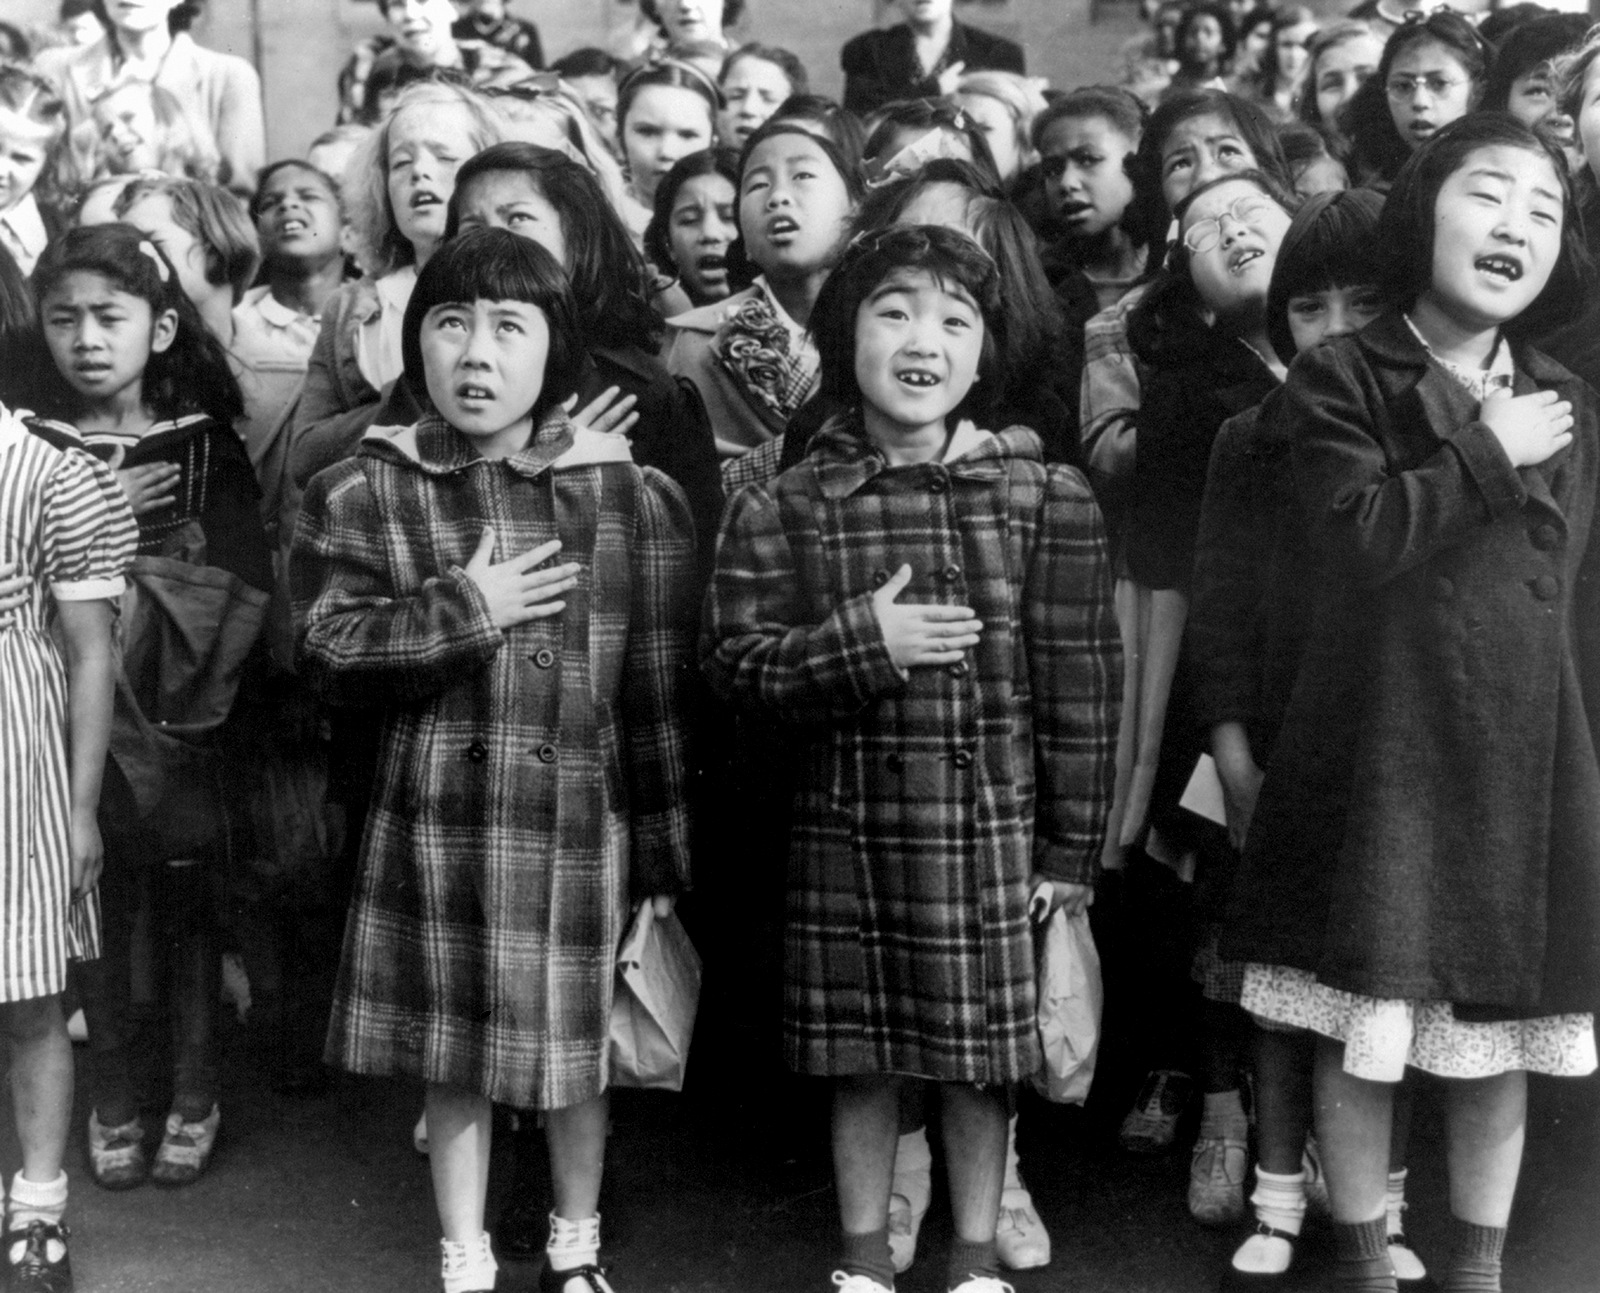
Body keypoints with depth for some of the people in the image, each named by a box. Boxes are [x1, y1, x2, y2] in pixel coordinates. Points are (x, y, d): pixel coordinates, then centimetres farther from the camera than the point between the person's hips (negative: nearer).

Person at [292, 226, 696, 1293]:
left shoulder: (633, 497, -1)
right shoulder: (366, 493, 2)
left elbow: (659, 693, -1)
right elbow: (329, 648, -6)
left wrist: (662, 856, 0)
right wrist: (464, 609, -16)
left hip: (582, 823, 0)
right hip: (437, 821, 1)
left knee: (578, 1050, 13)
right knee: (455, 1059, 11)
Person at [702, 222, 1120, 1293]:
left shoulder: (1047, 499, -4)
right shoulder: (783, 508, -2)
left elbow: (1080, 684, -2)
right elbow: (734, 660, -4)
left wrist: (1069, 851, -2)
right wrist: (858, 642, -19)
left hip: (991, 828, -1)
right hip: (845, 832, 1)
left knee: (980, 1063, 10)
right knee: (860, 1062, 13)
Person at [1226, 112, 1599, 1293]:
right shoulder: (1340, 378, -2)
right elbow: (1361, 534, -17)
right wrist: (1489, 454, -12)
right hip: (1375, 750, -3)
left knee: (1501, 1038, 11)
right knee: (1363, 1032, 3)